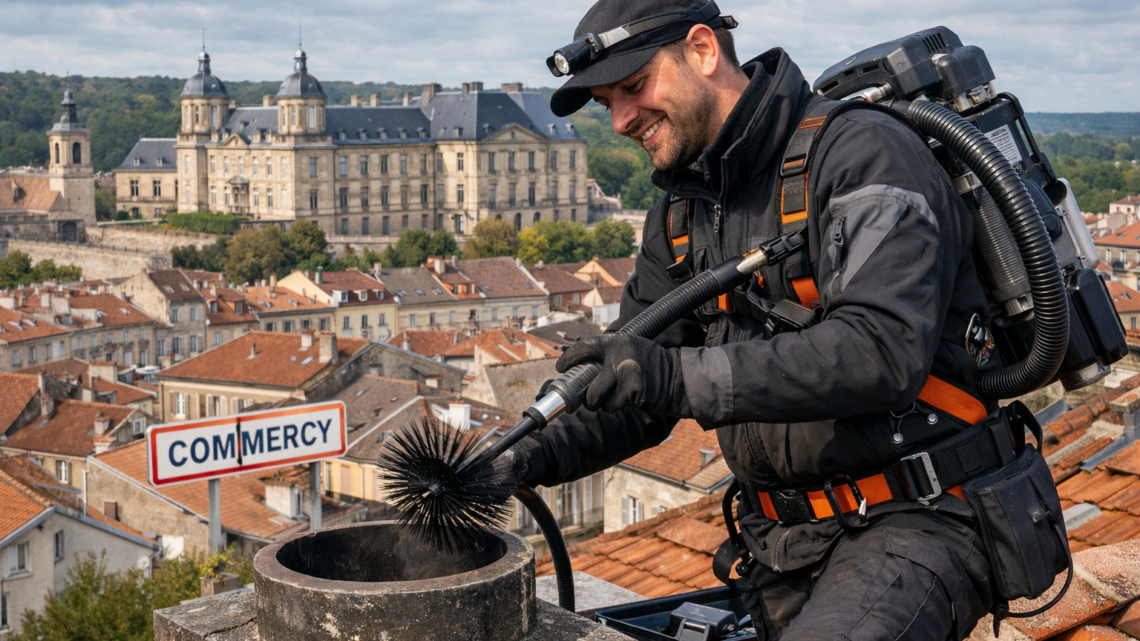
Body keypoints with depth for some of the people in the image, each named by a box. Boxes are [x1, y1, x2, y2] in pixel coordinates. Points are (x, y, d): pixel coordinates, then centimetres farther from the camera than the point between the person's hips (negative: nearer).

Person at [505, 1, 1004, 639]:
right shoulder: (680, 214, 12)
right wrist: (527, 459, -7)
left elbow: (883, 352, -27)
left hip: (913, 523, -7)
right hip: (784, 543, 7)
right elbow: (629, 396, 13)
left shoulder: (864, 153, -13)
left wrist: (680, 377, -33)